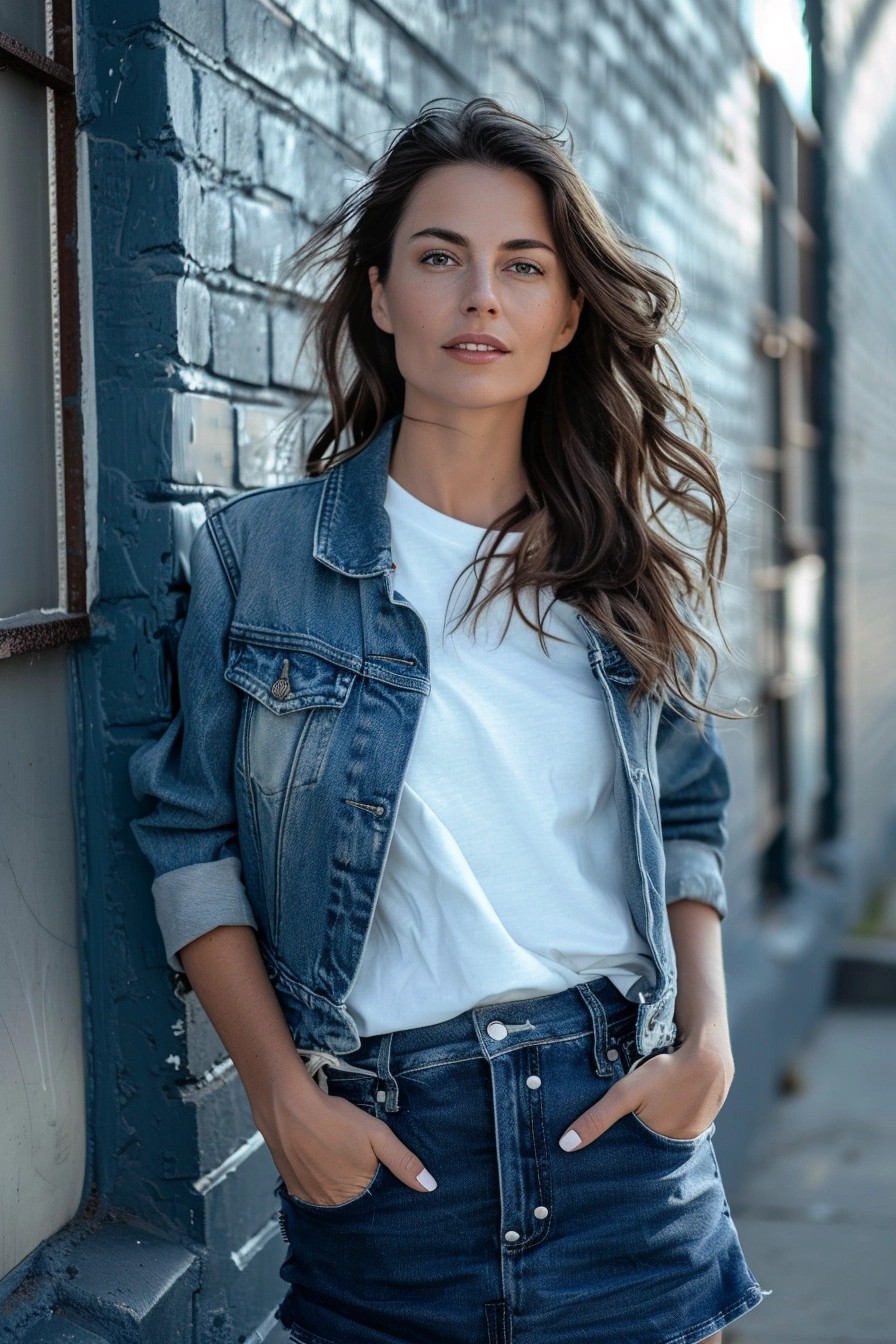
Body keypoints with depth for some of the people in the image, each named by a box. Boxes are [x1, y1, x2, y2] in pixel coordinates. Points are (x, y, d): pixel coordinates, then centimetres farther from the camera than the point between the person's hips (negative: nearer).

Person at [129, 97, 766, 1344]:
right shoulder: (257, 551, -3)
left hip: (620, 1112, 2)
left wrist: (709, 1036, -2)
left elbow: (690, 816, 12)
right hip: (382, 1140, -2)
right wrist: (283, 1099, -8)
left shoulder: (628, 565, 4)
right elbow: (192, 836, -1)